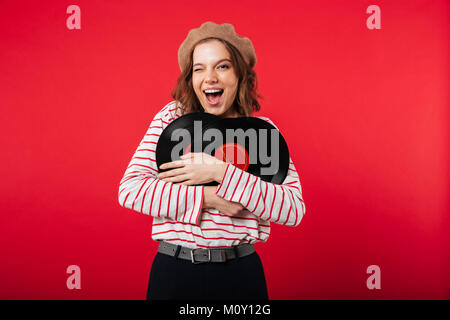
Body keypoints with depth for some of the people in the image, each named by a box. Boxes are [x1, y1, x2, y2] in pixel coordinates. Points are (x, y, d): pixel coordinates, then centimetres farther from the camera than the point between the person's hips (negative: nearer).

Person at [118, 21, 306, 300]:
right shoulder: (173, 116, -1)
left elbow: (294, 210, -12)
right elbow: (130, 189, -9)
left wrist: (221, 172, -21)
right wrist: (210, 197, -18)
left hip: (241, 276, 1)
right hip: (173, 272, 0)